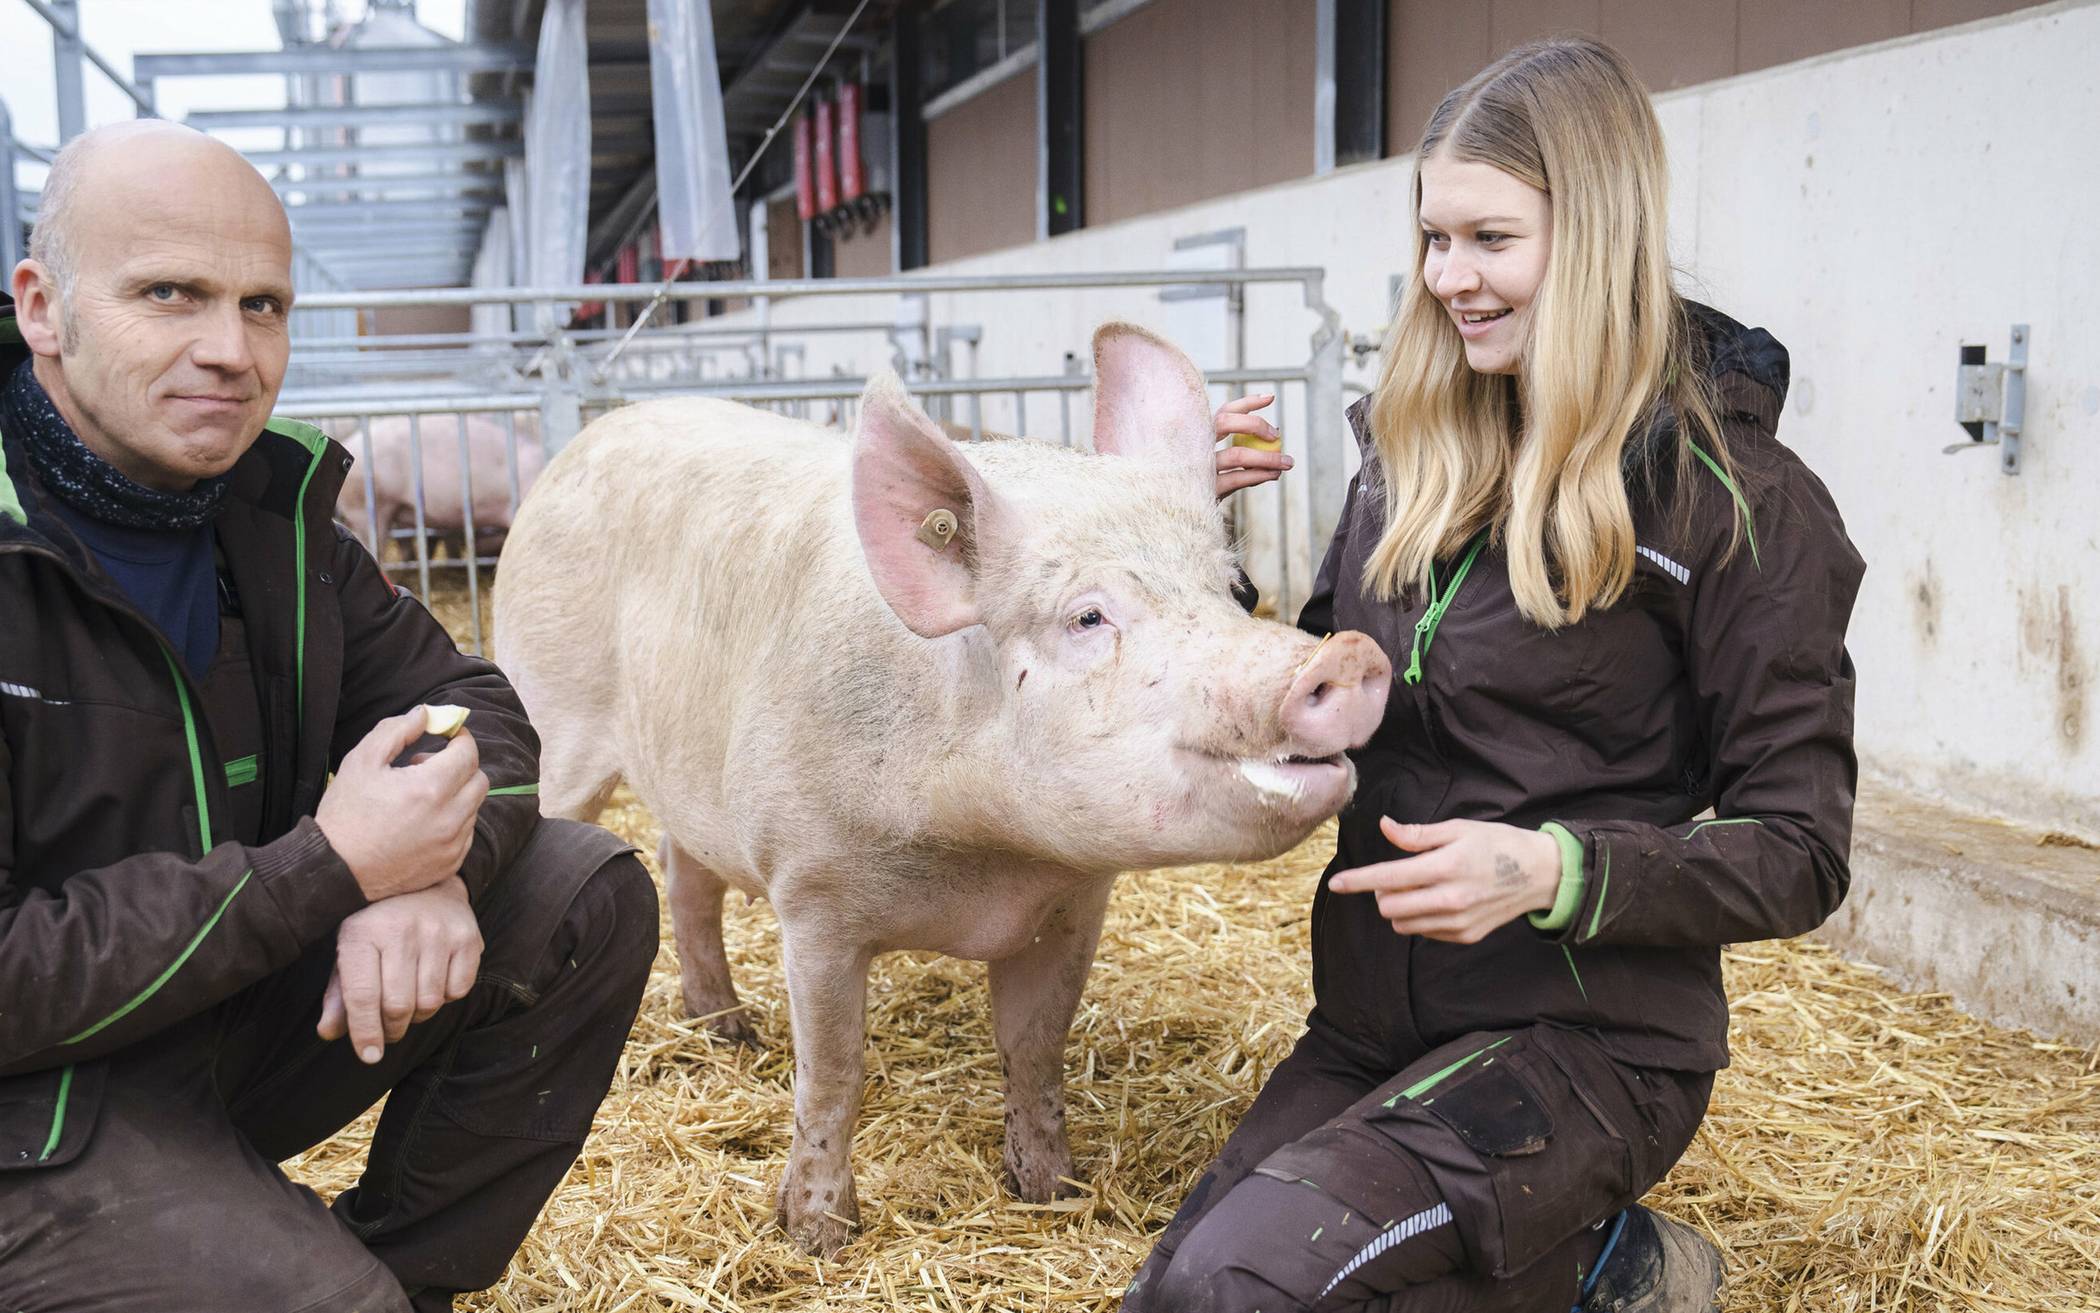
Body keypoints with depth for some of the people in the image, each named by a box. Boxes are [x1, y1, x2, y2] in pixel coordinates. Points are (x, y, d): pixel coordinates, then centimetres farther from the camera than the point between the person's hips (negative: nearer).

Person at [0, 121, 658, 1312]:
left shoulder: (269, 502, 1)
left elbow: (471, 707, 4)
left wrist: (435, 866, -19)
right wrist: (330, 871, -26)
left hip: (246, 1010, 7)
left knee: (586, 899, -5)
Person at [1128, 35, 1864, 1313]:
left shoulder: (1735, 499, -12)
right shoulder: (1416, 454, 5)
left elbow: (1797, 856, -10)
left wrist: (1558, 871, -26)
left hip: (1587, 1037, -6)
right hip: (1372, 1018, 7)